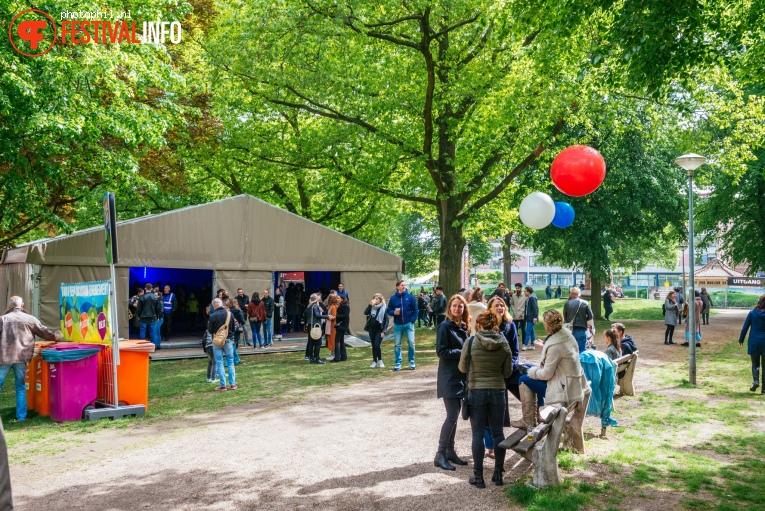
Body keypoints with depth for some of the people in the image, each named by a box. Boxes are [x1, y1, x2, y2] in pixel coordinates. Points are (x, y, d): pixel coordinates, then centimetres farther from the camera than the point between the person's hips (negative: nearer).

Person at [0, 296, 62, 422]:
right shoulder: (30, 319, 6)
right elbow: (45, 333, 13)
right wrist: (58, 336, 29)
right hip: (21, 357, 0)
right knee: (20, 387, 11)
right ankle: (21, 416, 12)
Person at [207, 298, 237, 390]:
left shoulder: (212, 316, -13)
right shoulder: (229, 314, -5)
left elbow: (210, 331, -5)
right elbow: (233, 328, 2)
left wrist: (208, 323, 13)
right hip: (228, 340, 2)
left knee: (219, 363, 6)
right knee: (230, 362, 11)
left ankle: (223, 385, 6)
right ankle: (232, 384, 11)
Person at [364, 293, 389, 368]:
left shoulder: (384, 308, -6)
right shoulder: (372, 307, 7)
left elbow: (386, 320, -7)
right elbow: (365, 313, -9)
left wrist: (384, 331, -13)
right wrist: (370, 305, -16)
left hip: (379, 329, -5)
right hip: (371, 329, 5)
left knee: (377, 345, -13)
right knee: (373, 346, 9)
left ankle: (380, 360, 6)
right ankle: (374, 361, 18)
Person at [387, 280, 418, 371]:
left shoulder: (410, 297, 0)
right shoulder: (393, 298, 2)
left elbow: (415, 310, 2)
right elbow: (389, 310, 7)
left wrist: (412, 320, -7)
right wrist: (394, 312, -14)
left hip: (408, 324, -1)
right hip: (397, 325, 1)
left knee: (411, 343, -6)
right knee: (397, 345, 5)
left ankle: (412, 362, 12)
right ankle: (398, 363, 14)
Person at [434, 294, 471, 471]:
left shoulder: (463, 327, 10)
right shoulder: (445, 326, -11)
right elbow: (441, 351, -16)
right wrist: (462, 352, -17)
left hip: (461, 376, 7)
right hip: (449, 377, -7)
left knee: (454, 415, 11)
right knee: (452, 416, -9)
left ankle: (450, 451, 21)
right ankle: (440, 455, -1)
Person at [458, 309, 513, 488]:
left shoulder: (471, 342, -11)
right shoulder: (504, 345, -4)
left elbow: (462, 368, -1)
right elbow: (508, 372, 3)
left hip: (476, 391, -2)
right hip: (498, 391, 2)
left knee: (478, 434, 5)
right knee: (498, 433, 13)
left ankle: (478, 477, 9)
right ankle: (498, 474, 20)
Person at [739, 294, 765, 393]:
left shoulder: (752, 313, -3)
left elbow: (745, 327, 0)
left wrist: (741, 340, 9)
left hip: (754, 342, 0)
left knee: (755, 364, 13)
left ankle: (756, 380, -11)